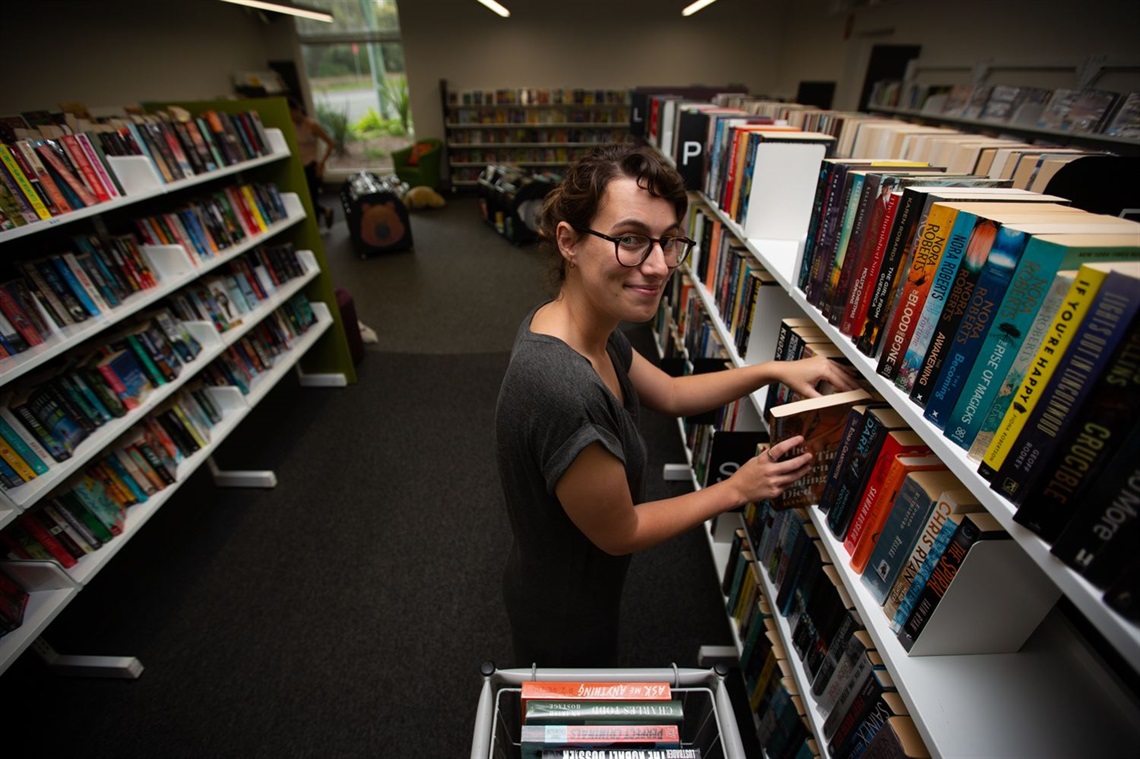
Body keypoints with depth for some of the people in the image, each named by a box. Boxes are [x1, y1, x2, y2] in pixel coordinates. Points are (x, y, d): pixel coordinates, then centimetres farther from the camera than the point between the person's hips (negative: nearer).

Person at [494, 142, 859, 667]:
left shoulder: (589, 327, -13)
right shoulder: (564, 391, -42)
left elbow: (669, 394, 2)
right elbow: (620, 534, -27)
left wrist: (772, 370, -6)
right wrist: (737, 490, -16)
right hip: (564, 618, -7)